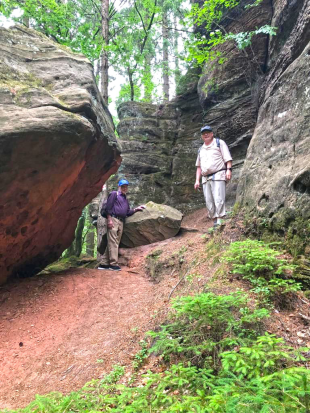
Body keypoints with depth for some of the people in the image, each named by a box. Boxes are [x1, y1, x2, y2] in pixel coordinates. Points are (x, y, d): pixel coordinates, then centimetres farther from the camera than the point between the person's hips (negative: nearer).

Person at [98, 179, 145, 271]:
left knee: (115, 243, 4)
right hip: (113, 219, -8)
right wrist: (109, 219, -15)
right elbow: (108, 207, -6)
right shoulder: (114, 194, 6)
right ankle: (114, 263, -15)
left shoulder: (125, 199, 28)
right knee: (113, 242, -12)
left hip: (121, 222, 8)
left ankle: (104, 263, 8)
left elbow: (128, 212, 26)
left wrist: (136, 209, 11)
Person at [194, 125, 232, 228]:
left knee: (219, 200, -15)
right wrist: (197, 180, 14)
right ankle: (215, 223, 8)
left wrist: (228, 170, -17)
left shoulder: (219, 143, 9)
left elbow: (228, 158, -1)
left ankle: (220, 222, -16)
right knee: (209, 203, 3)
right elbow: (199, 166, 23)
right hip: (206, 178, 6)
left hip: (218, 175, -6)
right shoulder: (201, 149, 24)